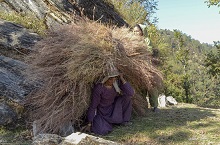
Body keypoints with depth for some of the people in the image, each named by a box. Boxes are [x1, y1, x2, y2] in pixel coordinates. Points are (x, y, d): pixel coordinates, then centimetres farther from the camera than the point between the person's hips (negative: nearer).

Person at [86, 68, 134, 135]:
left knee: (126, 96, -17)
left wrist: (122, 79, -28)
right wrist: (89, 122, -16)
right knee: (102, 131, -27)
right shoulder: (99, 88, -26)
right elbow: (93, 105, -19)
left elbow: (131, 93, -25)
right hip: (102, 113, -5)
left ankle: (124, 120, 0)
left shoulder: (117, 84, -12)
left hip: (113, 109, 5)